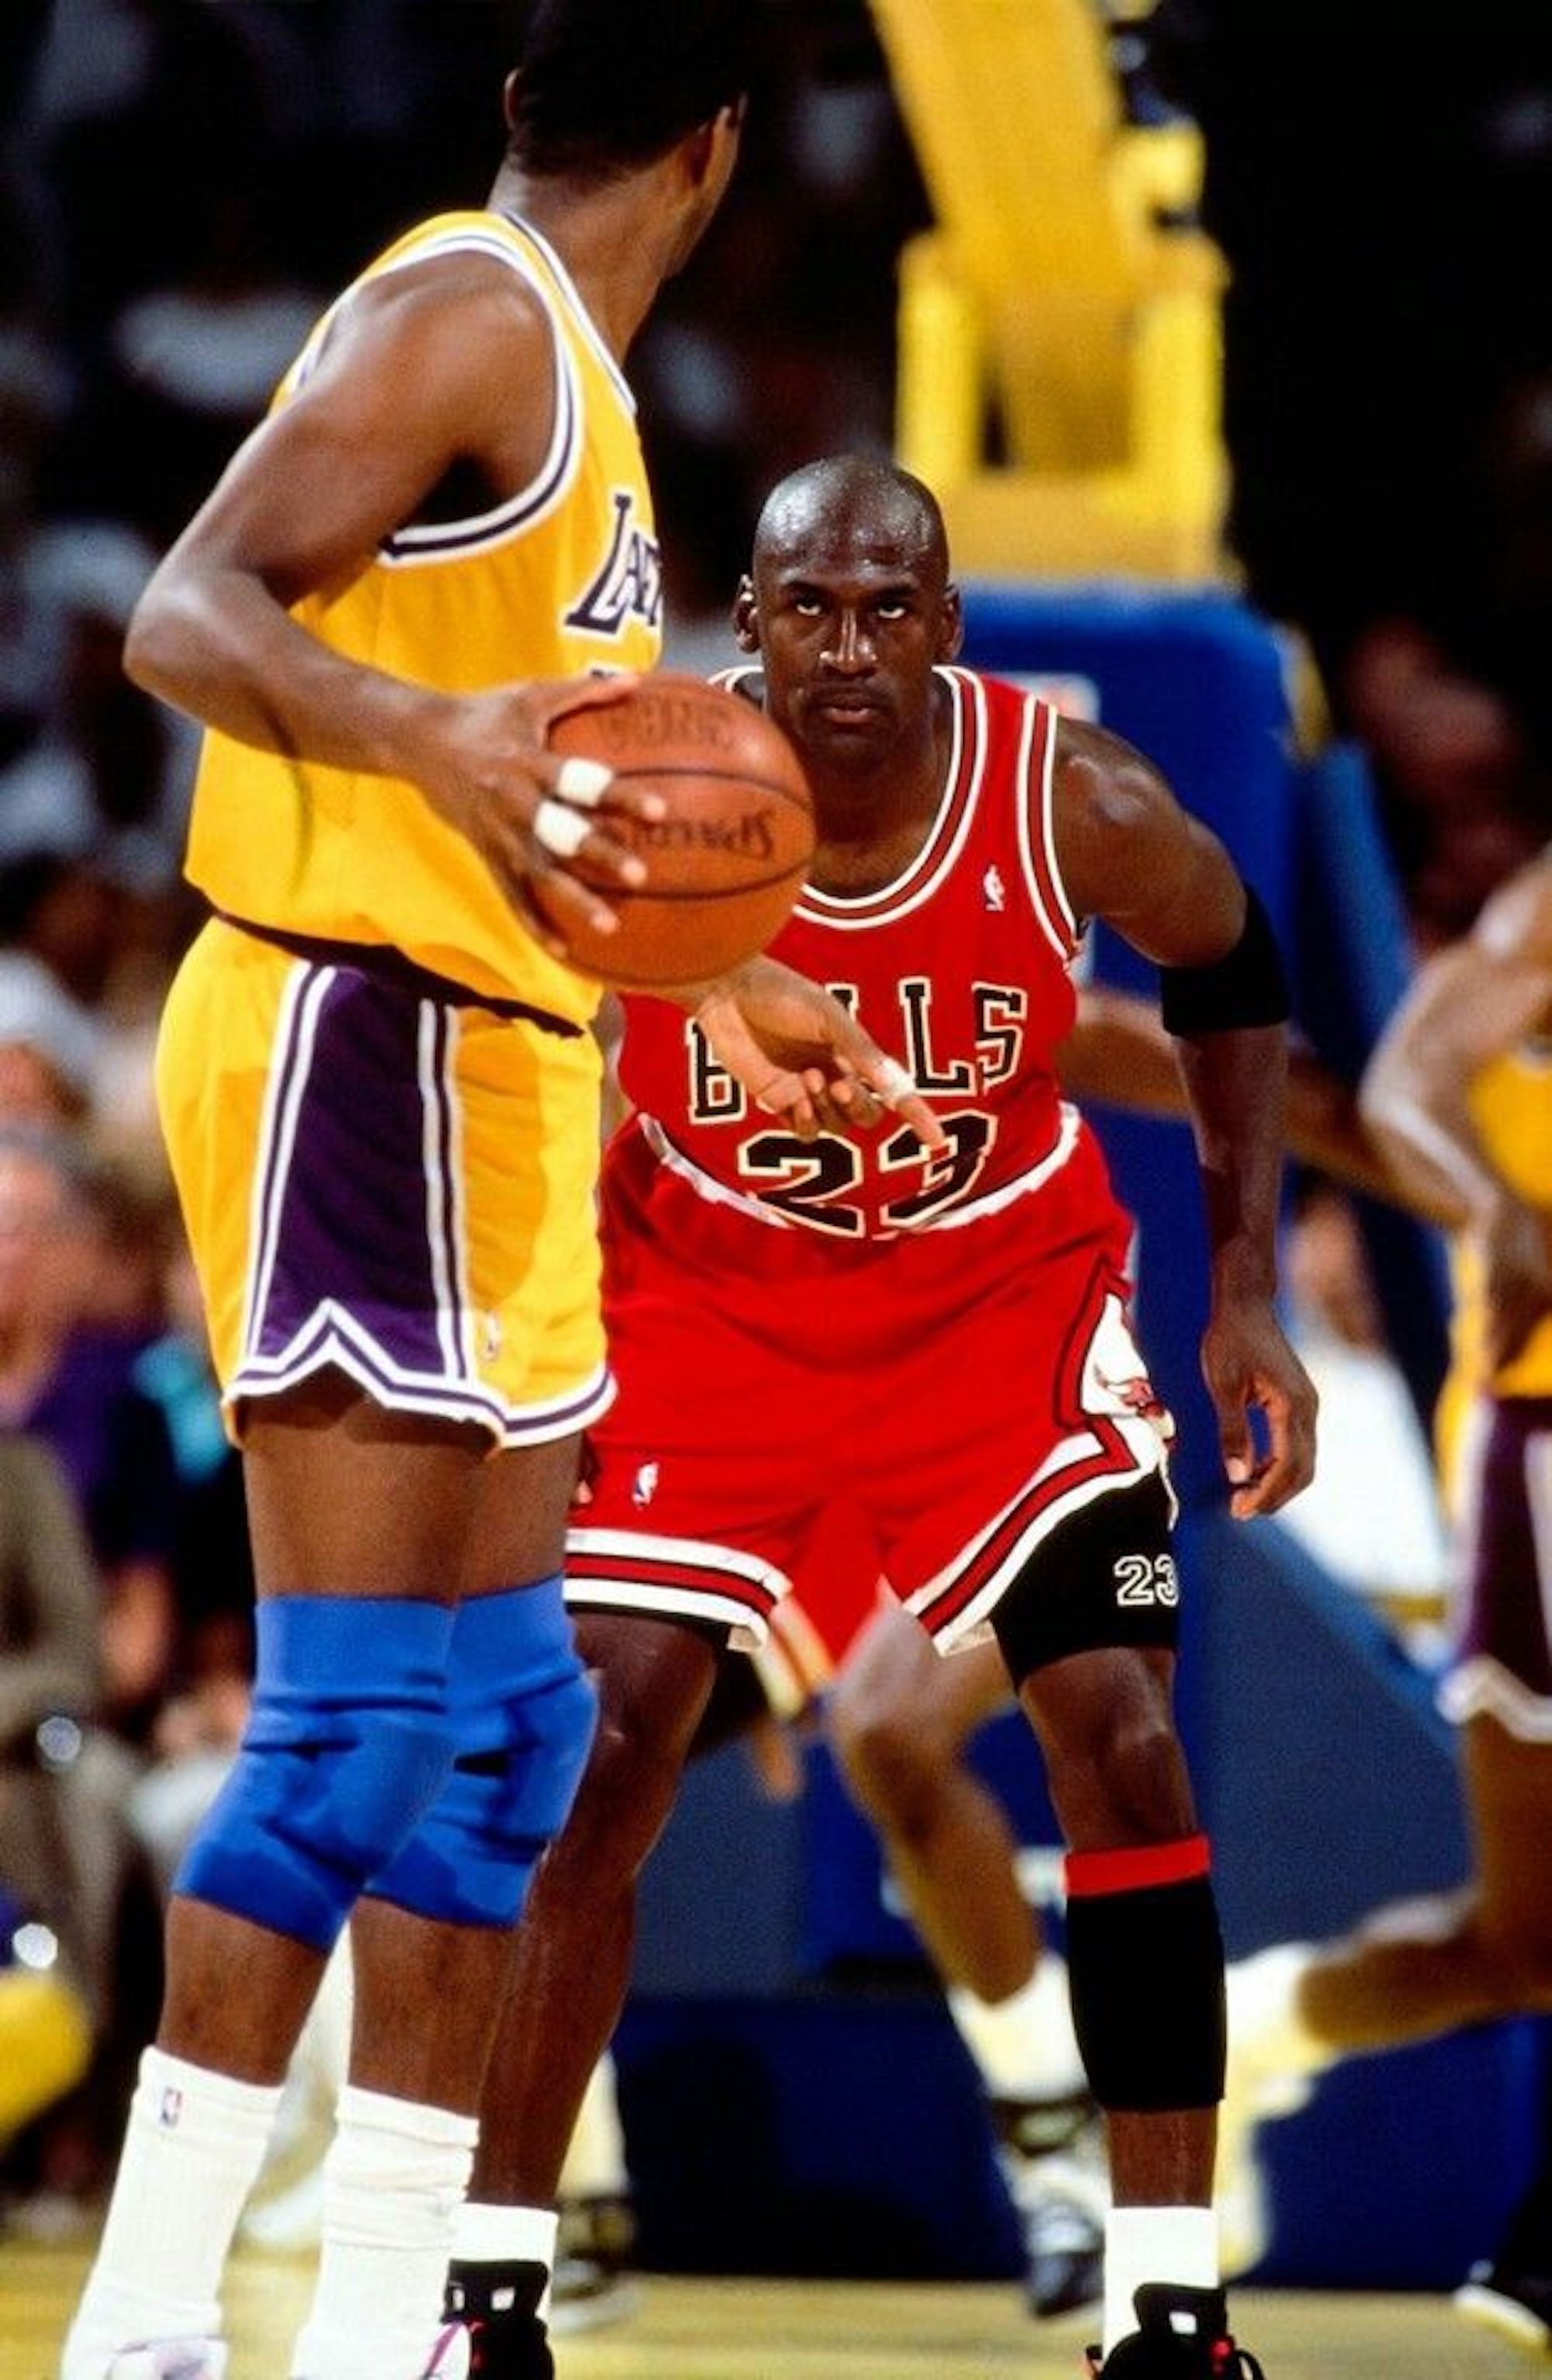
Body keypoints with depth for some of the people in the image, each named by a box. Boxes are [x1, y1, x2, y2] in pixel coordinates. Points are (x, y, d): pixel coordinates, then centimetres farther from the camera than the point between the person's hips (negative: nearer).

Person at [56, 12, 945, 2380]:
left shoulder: (560, 367, 18)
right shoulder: (467, 317, -11)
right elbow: (189, 615, -24)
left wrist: (717, 990, 36)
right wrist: (426, 733, -42)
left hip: (490, 1078, 10)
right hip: (355, 1051, -10)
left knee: (494, 1720, 10)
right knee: (355, 1720, -13)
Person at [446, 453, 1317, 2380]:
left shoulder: (1079, 806, -23)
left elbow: (1231, 979, 0)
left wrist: (1247, 1301, -2)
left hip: (1005, 1296, 1)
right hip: (706, 1293, 0)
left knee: (1126, 1753, -10)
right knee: (600, 1750, -12)